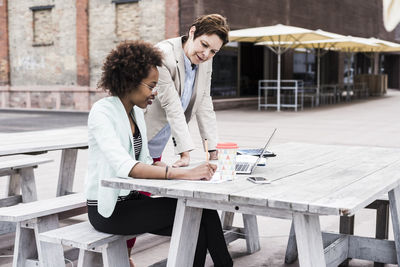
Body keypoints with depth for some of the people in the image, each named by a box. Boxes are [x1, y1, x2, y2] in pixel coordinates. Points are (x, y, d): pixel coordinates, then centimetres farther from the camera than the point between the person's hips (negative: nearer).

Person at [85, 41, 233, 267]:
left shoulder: (136, 112, 8)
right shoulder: (102, 112, -17)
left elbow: (144, 162, 9)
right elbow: (125, 167, -31)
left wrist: (186, 171, -9)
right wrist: (184, 174, -38)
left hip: (132, 199, 7)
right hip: (108, 209, -7)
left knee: (197, 229, -14)